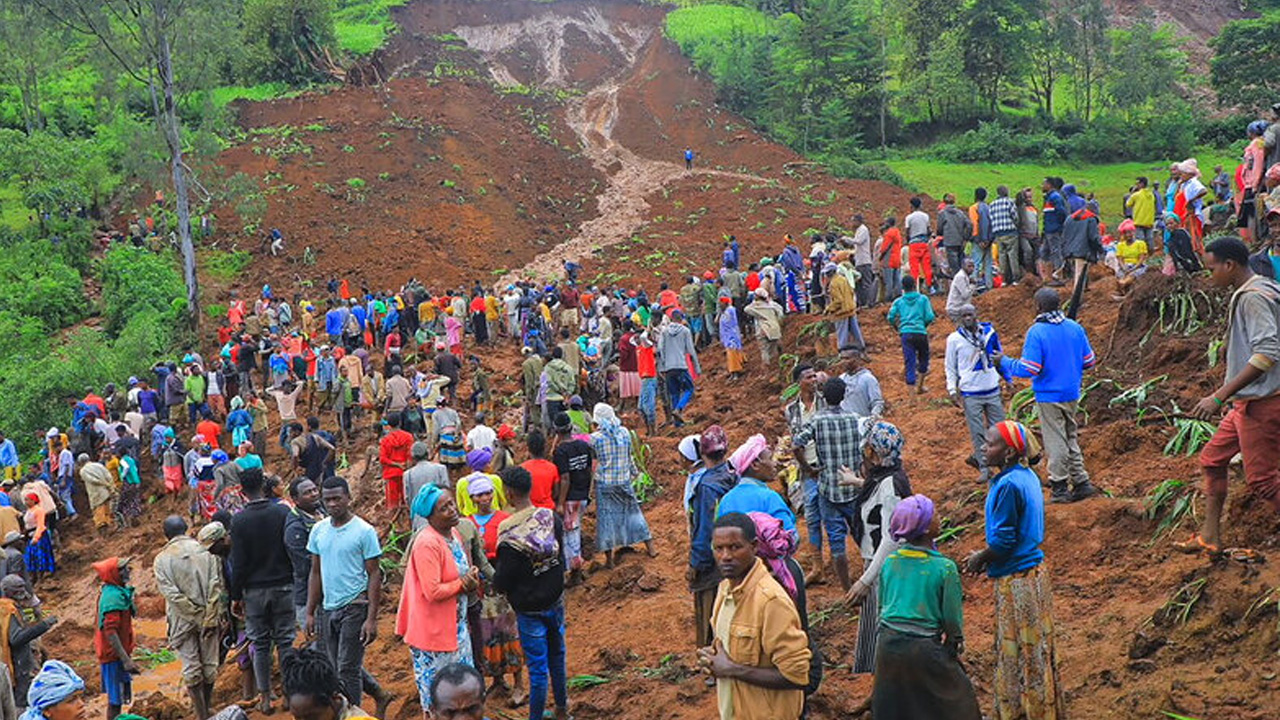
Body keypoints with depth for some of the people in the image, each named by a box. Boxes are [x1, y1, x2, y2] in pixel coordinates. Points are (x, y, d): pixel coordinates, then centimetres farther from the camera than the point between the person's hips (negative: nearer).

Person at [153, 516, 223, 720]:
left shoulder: (162, 560, -5)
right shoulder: (206, 551, -3)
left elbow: (172, 594, -13)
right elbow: (215, 586, -9)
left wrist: (197, 617, -9)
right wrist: (209, 619, -8)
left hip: (182, 621, -1)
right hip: (210, 617, 1)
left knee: (191, 669, 6)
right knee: (209, 664, 15)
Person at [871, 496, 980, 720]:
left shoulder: (889, 561, -1)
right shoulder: (944, 568, -16)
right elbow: (952, 619, -10)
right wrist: (956, 643, 9)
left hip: (887, 644, 5)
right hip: (924, 649, -5)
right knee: (957, 702, 14)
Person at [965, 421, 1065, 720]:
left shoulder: (1008, 485, -23)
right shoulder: (1027, 476, 5)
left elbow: (1003, 540, -21)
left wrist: (979, 560, -4)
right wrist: (985, 555, 12)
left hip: (1015, 578, -9)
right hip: (1033, 569, 9)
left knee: (1019, 650, 3)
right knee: (1034, 647, 19)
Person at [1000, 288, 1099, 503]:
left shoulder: (1036, 332, -17)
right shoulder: (1075, 328, 1)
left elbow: (1029, 369, -20)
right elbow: (1089, 361, 6)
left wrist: (1005, 362, -6)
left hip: (1049, 397, -5)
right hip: (1072, 394, 5)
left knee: (1056, 442, 3)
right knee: (1071, 438, 18)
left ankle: (1060, 488, 9)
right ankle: (1081, 482, 18)